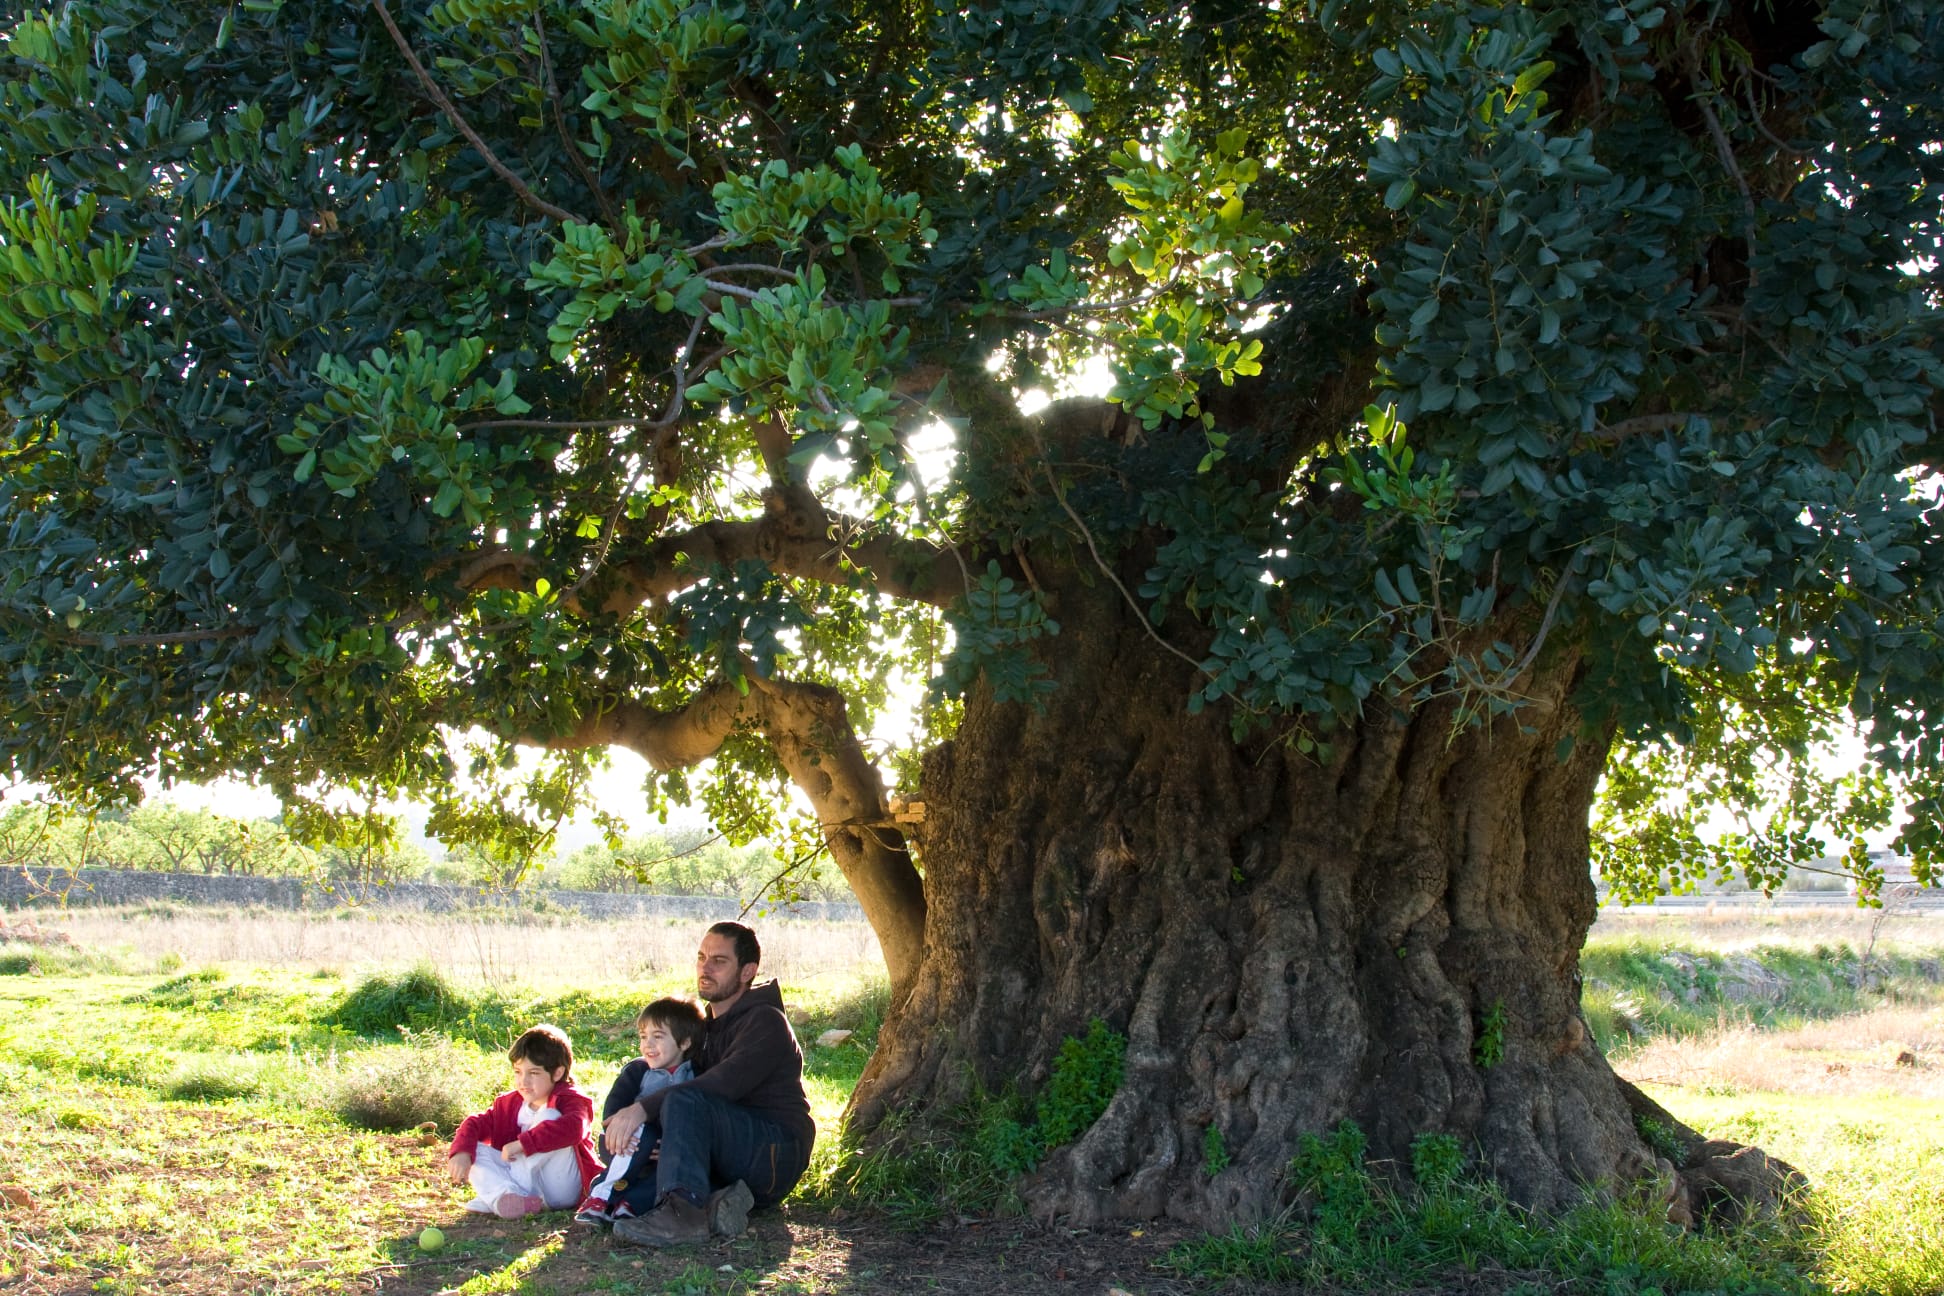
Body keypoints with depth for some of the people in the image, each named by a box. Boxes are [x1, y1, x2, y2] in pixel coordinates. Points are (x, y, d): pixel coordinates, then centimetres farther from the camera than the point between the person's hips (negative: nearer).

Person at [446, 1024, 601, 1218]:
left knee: (548, 1116, -24)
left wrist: (522, 1143, -35)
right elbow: (477, 1123, 2)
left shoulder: (570, 1100, -9)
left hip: (561, 1191, -6)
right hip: (531, 1185, 6)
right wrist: (461, 1152, -19)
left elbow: (573, 1128, -32)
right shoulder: (511, 1102, 12)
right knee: (475, 1150, -5)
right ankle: (507, 1196, -35)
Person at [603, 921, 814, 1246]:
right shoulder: (705, 1025, 20)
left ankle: (683, 1213, -44)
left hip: (776, 1157, -8)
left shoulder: (765, 1021, -9)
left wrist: (643, 1109, -32)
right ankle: (713, 1204, -24)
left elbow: (725, 1084, -26)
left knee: (685, 1101, -32)